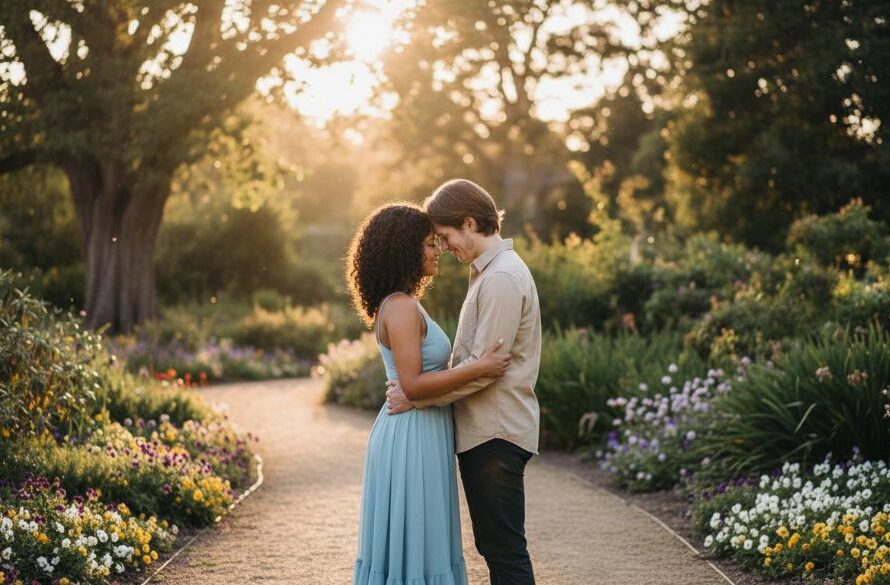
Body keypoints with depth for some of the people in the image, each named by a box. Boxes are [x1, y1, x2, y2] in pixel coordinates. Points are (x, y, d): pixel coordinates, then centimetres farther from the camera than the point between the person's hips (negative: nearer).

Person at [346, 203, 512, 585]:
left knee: (408, 544, 14)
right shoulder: (401, 308, -17)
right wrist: (478, 370, -22)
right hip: (412, 438, -10)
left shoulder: (402, 305, 14)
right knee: (413, 543, -3)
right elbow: (412, 385, -23)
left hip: (416, 435, 10)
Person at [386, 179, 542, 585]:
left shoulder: (501, 278, -16)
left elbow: (483, 366, -20)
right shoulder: (490, 271, 16)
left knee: (505, 548, -6)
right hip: (483, 430, 10)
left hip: (496, 433, -10)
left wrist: (414, 396, -14)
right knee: (493, 546, 14)